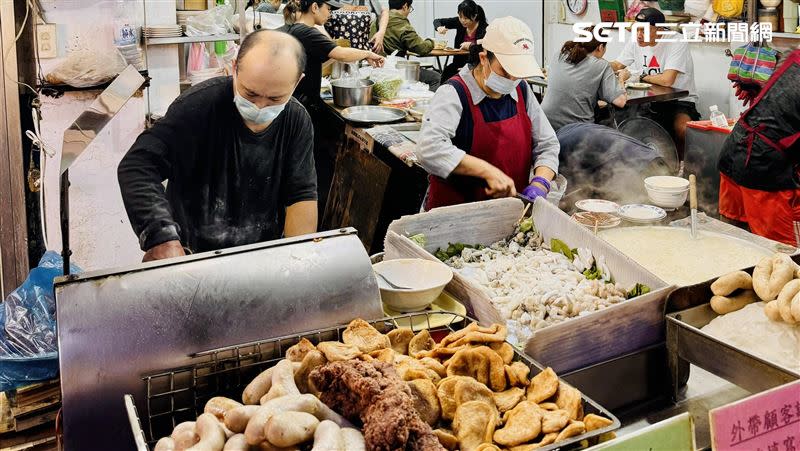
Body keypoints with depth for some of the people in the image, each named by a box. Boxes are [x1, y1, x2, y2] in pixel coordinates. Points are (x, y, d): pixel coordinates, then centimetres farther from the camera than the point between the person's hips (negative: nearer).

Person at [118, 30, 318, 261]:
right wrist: (162, 238, -35)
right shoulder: (199, 104, -15)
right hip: (192, 250, -2)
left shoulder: (297, 121, -3)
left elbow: (302, 196, -1)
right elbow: (138, 166, -21)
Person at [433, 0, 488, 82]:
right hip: (459, 62, 4)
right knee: (446, 73, -27)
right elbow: (437, 21, 11)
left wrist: (472, 45, -29)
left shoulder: (484, 28, -10)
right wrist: (439, 27, -11)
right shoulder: (459, 22, 3)